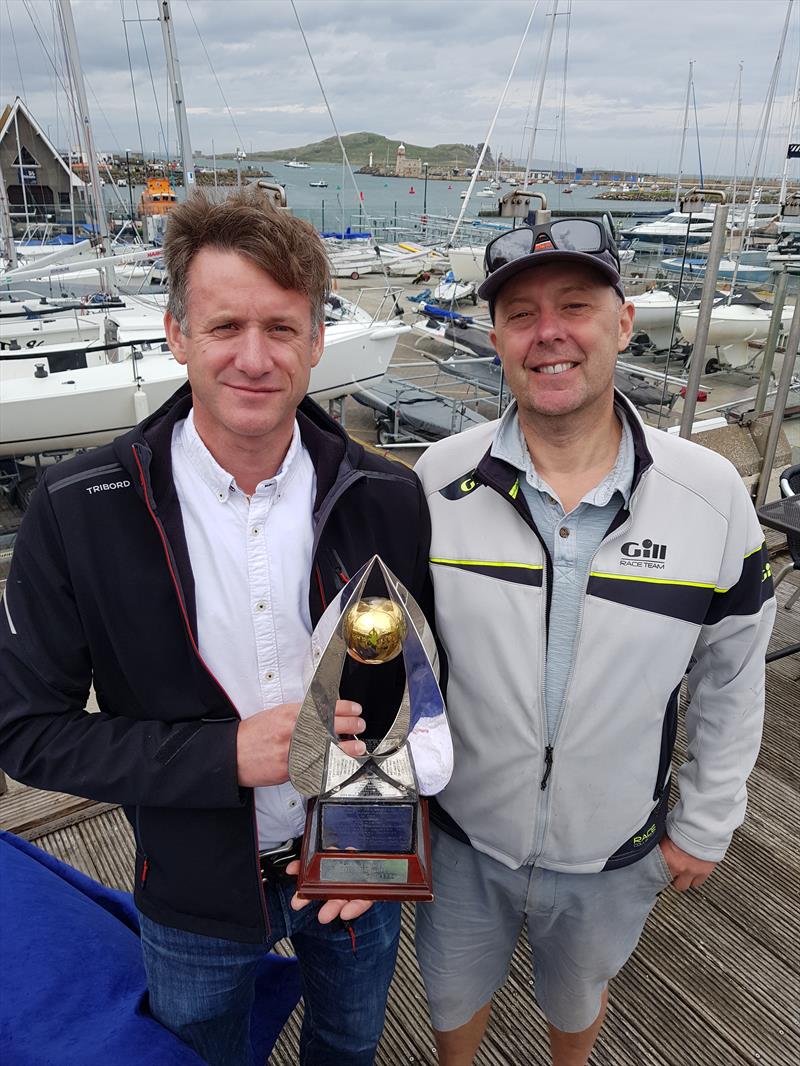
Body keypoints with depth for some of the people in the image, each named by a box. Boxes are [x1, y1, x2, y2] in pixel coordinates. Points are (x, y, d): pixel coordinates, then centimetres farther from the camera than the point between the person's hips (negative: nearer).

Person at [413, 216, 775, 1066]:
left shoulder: (712, 495, -17)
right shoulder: (438, 481, -17)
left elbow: (731, 678, -4)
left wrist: (706, 826, 2)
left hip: (613, 852, 1)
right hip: (461, 835, 0)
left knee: (578, 998, 29)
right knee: (454, 992, 26)